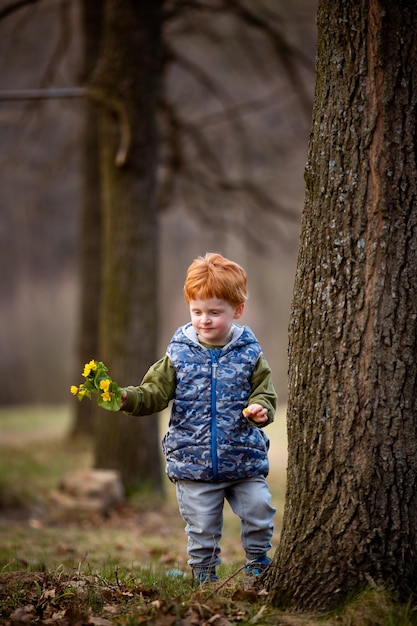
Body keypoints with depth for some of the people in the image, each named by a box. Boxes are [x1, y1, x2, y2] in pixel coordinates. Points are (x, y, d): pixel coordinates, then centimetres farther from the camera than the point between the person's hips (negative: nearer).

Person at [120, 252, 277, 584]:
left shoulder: (249, 354, -2)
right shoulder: (179, 354, -1)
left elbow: (264, 394, 0)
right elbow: (156, 392, -1)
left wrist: (260, 410, -22)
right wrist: (126, 397, -19)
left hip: (245, 460, 0)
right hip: (193, 464, 0)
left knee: (260, 514, 0)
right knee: (202, 529, 7)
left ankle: (258, 567, 22)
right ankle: (205, 577, 24)